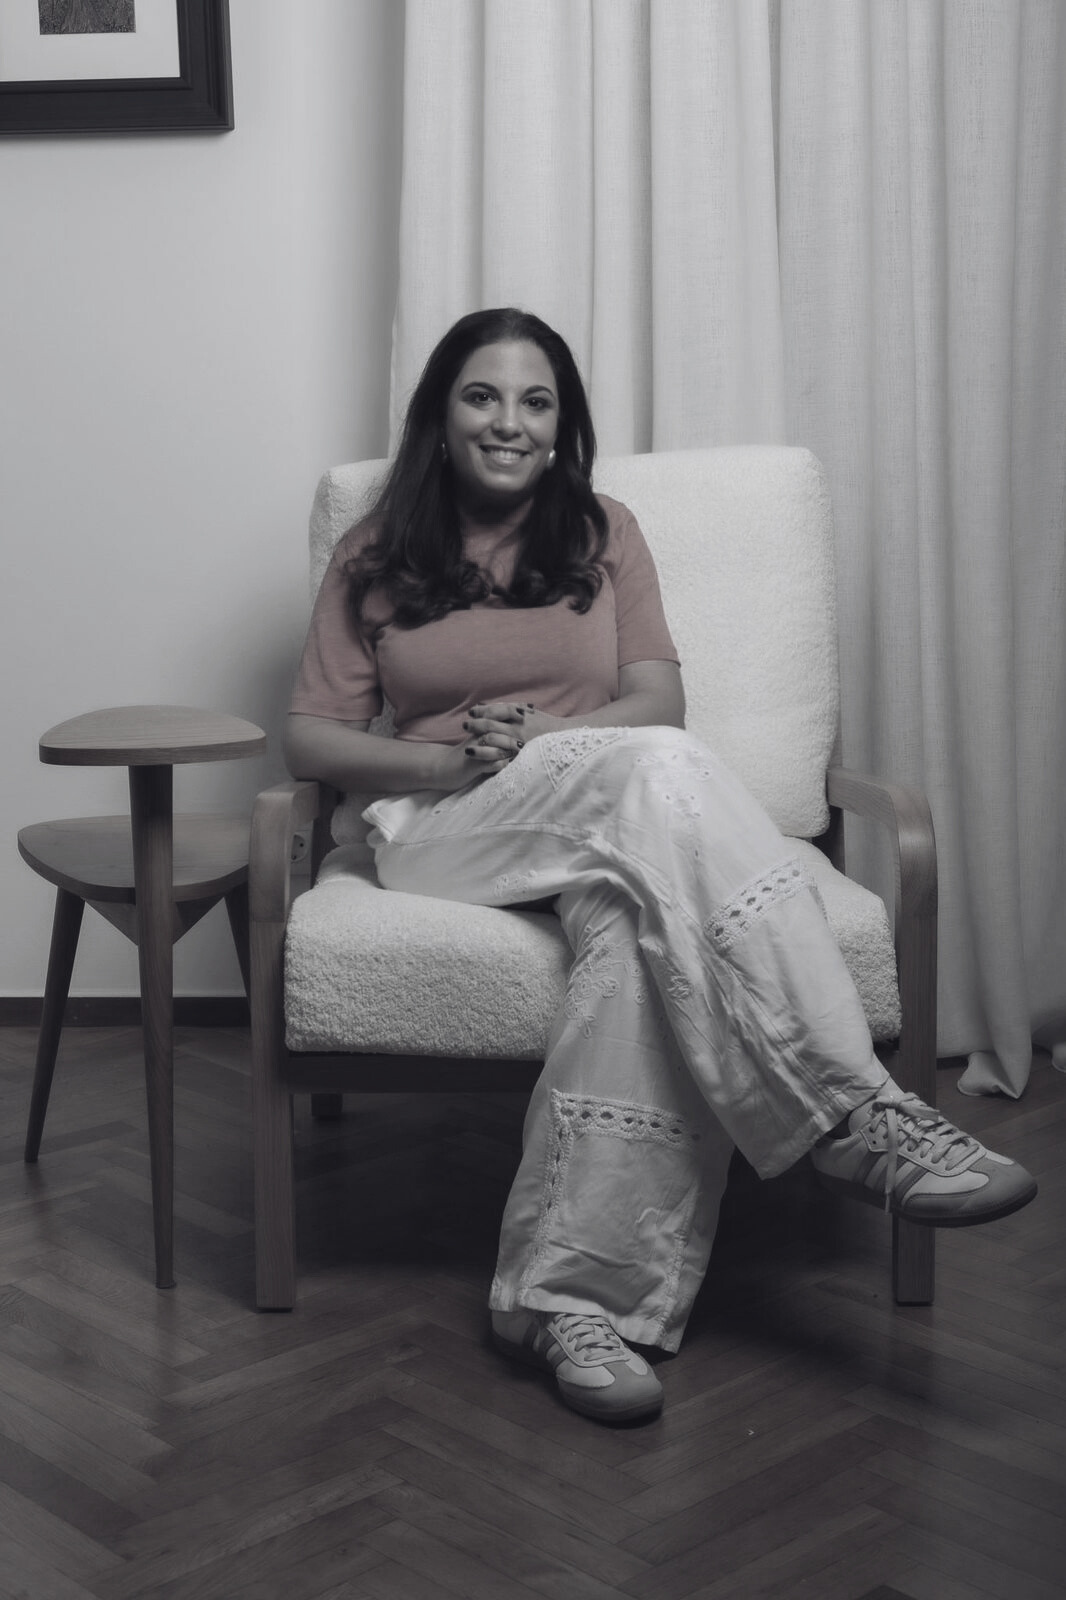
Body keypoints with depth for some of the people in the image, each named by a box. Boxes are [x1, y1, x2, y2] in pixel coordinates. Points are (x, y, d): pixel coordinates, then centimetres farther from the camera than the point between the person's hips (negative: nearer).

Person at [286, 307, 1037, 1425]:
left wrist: (542, 734, -13)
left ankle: (570, 1292, -47)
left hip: (616, 822, 2)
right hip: (448, 831, -2)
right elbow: (311, 740, 7)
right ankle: (856, 1118, -44)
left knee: (642, 915, -40)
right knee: (659, 775, -36)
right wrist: (450, 758, -11)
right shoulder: (375, 556, 15)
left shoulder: (603, 535, 18)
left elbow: (659, 704, 7)